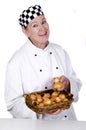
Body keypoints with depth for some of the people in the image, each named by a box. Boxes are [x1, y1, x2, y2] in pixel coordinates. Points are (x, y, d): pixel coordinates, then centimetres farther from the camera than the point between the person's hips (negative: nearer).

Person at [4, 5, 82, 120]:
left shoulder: (60, 52, -3)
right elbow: (13, 103, -15)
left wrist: (68, 84, -18)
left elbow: (76, 83, 3)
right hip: (37, 125, -4)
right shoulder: (16, 62, -17)